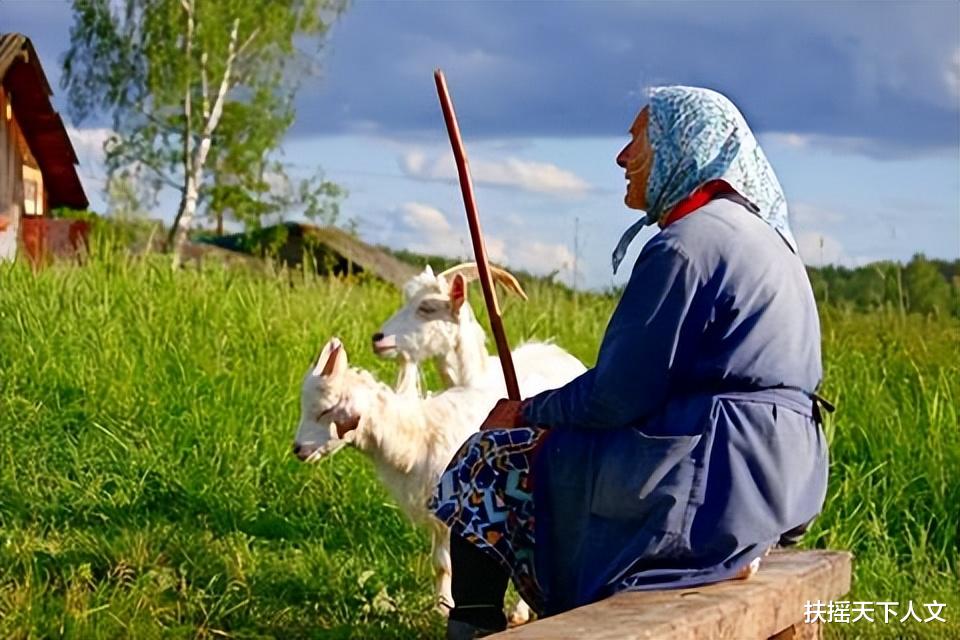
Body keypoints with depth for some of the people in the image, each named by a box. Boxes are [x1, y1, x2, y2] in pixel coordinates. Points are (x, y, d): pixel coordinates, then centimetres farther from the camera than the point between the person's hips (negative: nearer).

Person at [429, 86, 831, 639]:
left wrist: (528, 413, -1)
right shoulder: (758, 234, 15)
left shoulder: (684, 246, -16)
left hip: (707, 479, -10)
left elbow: (617, 396, -19)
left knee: (489, 463, 6)